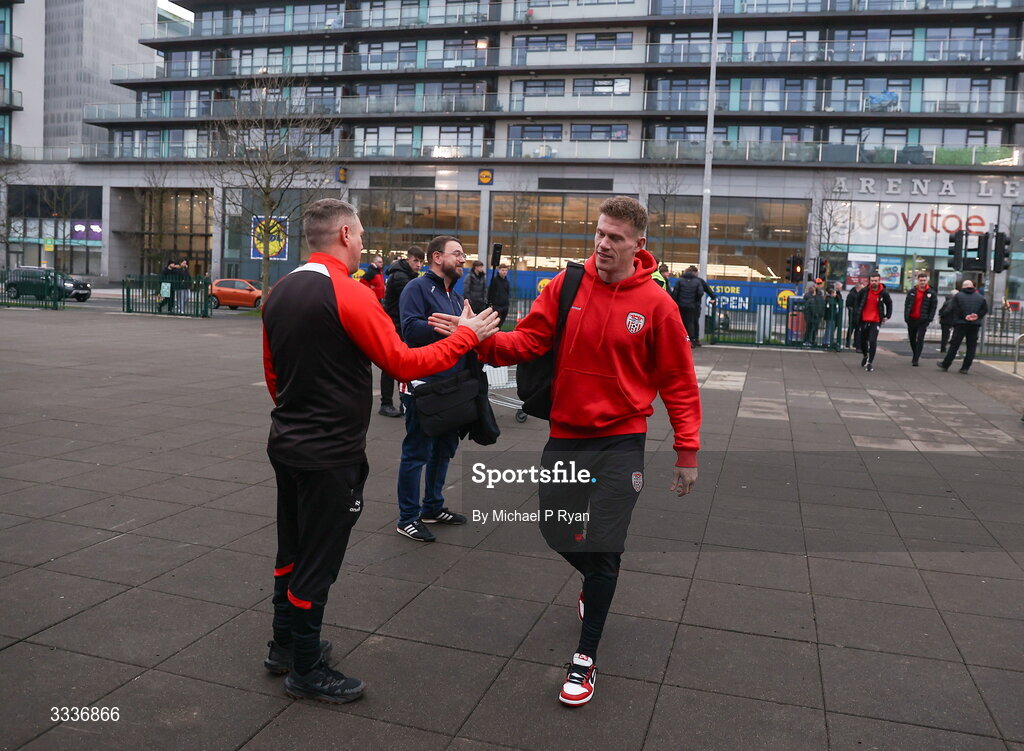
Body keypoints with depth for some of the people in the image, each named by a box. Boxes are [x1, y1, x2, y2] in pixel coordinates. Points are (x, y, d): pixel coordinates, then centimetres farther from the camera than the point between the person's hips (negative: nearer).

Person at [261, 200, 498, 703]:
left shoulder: (280, 292, 6)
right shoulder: (349, 295, -19)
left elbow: (272, 371, 14)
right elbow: (404, 364, -18)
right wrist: (465, 336, -8)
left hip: (287, 443, 8)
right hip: (330, 454, -8)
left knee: (291, 549, 20)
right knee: (317, 560, 4)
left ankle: (284, 646, 35)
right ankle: (306, 671, 19)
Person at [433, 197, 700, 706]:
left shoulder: (655, 304, -9)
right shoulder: (565, 286, -3)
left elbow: (678, 382, -4)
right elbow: (529, 340, -8)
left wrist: (687, 452, -5)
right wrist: (480, 339, -27)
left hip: (621, 440, -3)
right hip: (565, 434, 3)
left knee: (601, 549, -3)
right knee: (557, 534, 12)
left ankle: (586, 657, 16)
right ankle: (597, 581, 47)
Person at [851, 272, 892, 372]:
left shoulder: (884, 293, -5)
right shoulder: (864, 291, -4)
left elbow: (889, 304, 11)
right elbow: (857, 301, 13)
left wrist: (887, 316, 7)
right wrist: (857, 312, 5)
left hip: (876, 321, -3)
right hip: (864, 320, 3)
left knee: (872, 341, -14)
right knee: (863, 341, 13)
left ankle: (870, 362, -7)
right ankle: (865, 356, 42)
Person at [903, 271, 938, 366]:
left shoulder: (931, 293, -2)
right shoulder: (912, 292, 5)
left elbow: (933, 307, -1)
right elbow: (906, 304, 5)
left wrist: (929, 319, -11)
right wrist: (906, 317, -4)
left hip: (923, 320, -3)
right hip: (912, 319, 3)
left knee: (920, 339, -9)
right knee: (912, 339, 14)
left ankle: (916, 359, -8)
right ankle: (915, 356, 32)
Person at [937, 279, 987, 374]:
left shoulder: (958, 295, 0)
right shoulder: (980, 297, 9)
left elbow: (955, 309, -11)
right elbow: (985, 309, 1)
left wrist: (964, 316, -10)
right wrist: (977, 316, -5)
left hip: (961, 324, -2)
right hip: (975, 325, 2)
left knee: (954, 345, 4)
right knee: (971, 347, 6)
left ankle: (945, 365, 8)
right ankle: (965, 367, 5)